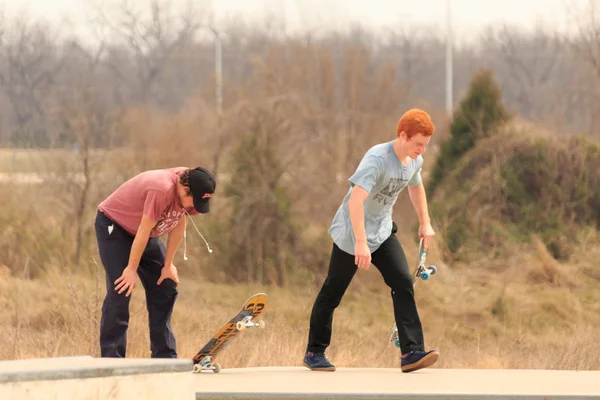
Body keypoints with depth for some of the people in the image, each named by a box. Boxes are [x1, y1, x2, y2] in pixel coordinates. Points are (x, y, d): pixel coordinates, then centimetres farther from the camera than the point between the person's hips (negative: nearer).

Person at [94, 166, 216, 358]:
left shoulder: (191, 190, -13)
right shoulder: (161, 190, -38)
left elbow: (179, 225, -2)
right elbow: (143, 231, -29)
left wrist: (168, 265, 1)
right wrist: (132, 269, -21)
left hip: (146, 233, 8)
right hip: (113, 225, -8)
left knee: (165, 289, 4)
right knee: (120, 293, -16)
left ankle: (165, 358, 9)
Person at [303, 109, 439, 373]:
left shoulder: (415, 162, -3)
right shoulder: (377, 159, -29)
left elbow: (416, 187, 22)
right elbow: (355, 199, -38)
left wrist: (425, 223, 24)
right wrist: (360, 243, -43)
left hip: (382, 231, 7)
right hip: (352, 233, -7)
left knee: (403, 283, -11)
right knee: (332, 292, 6)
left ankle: (411, 353, -15)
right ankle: (314, 352, 21)